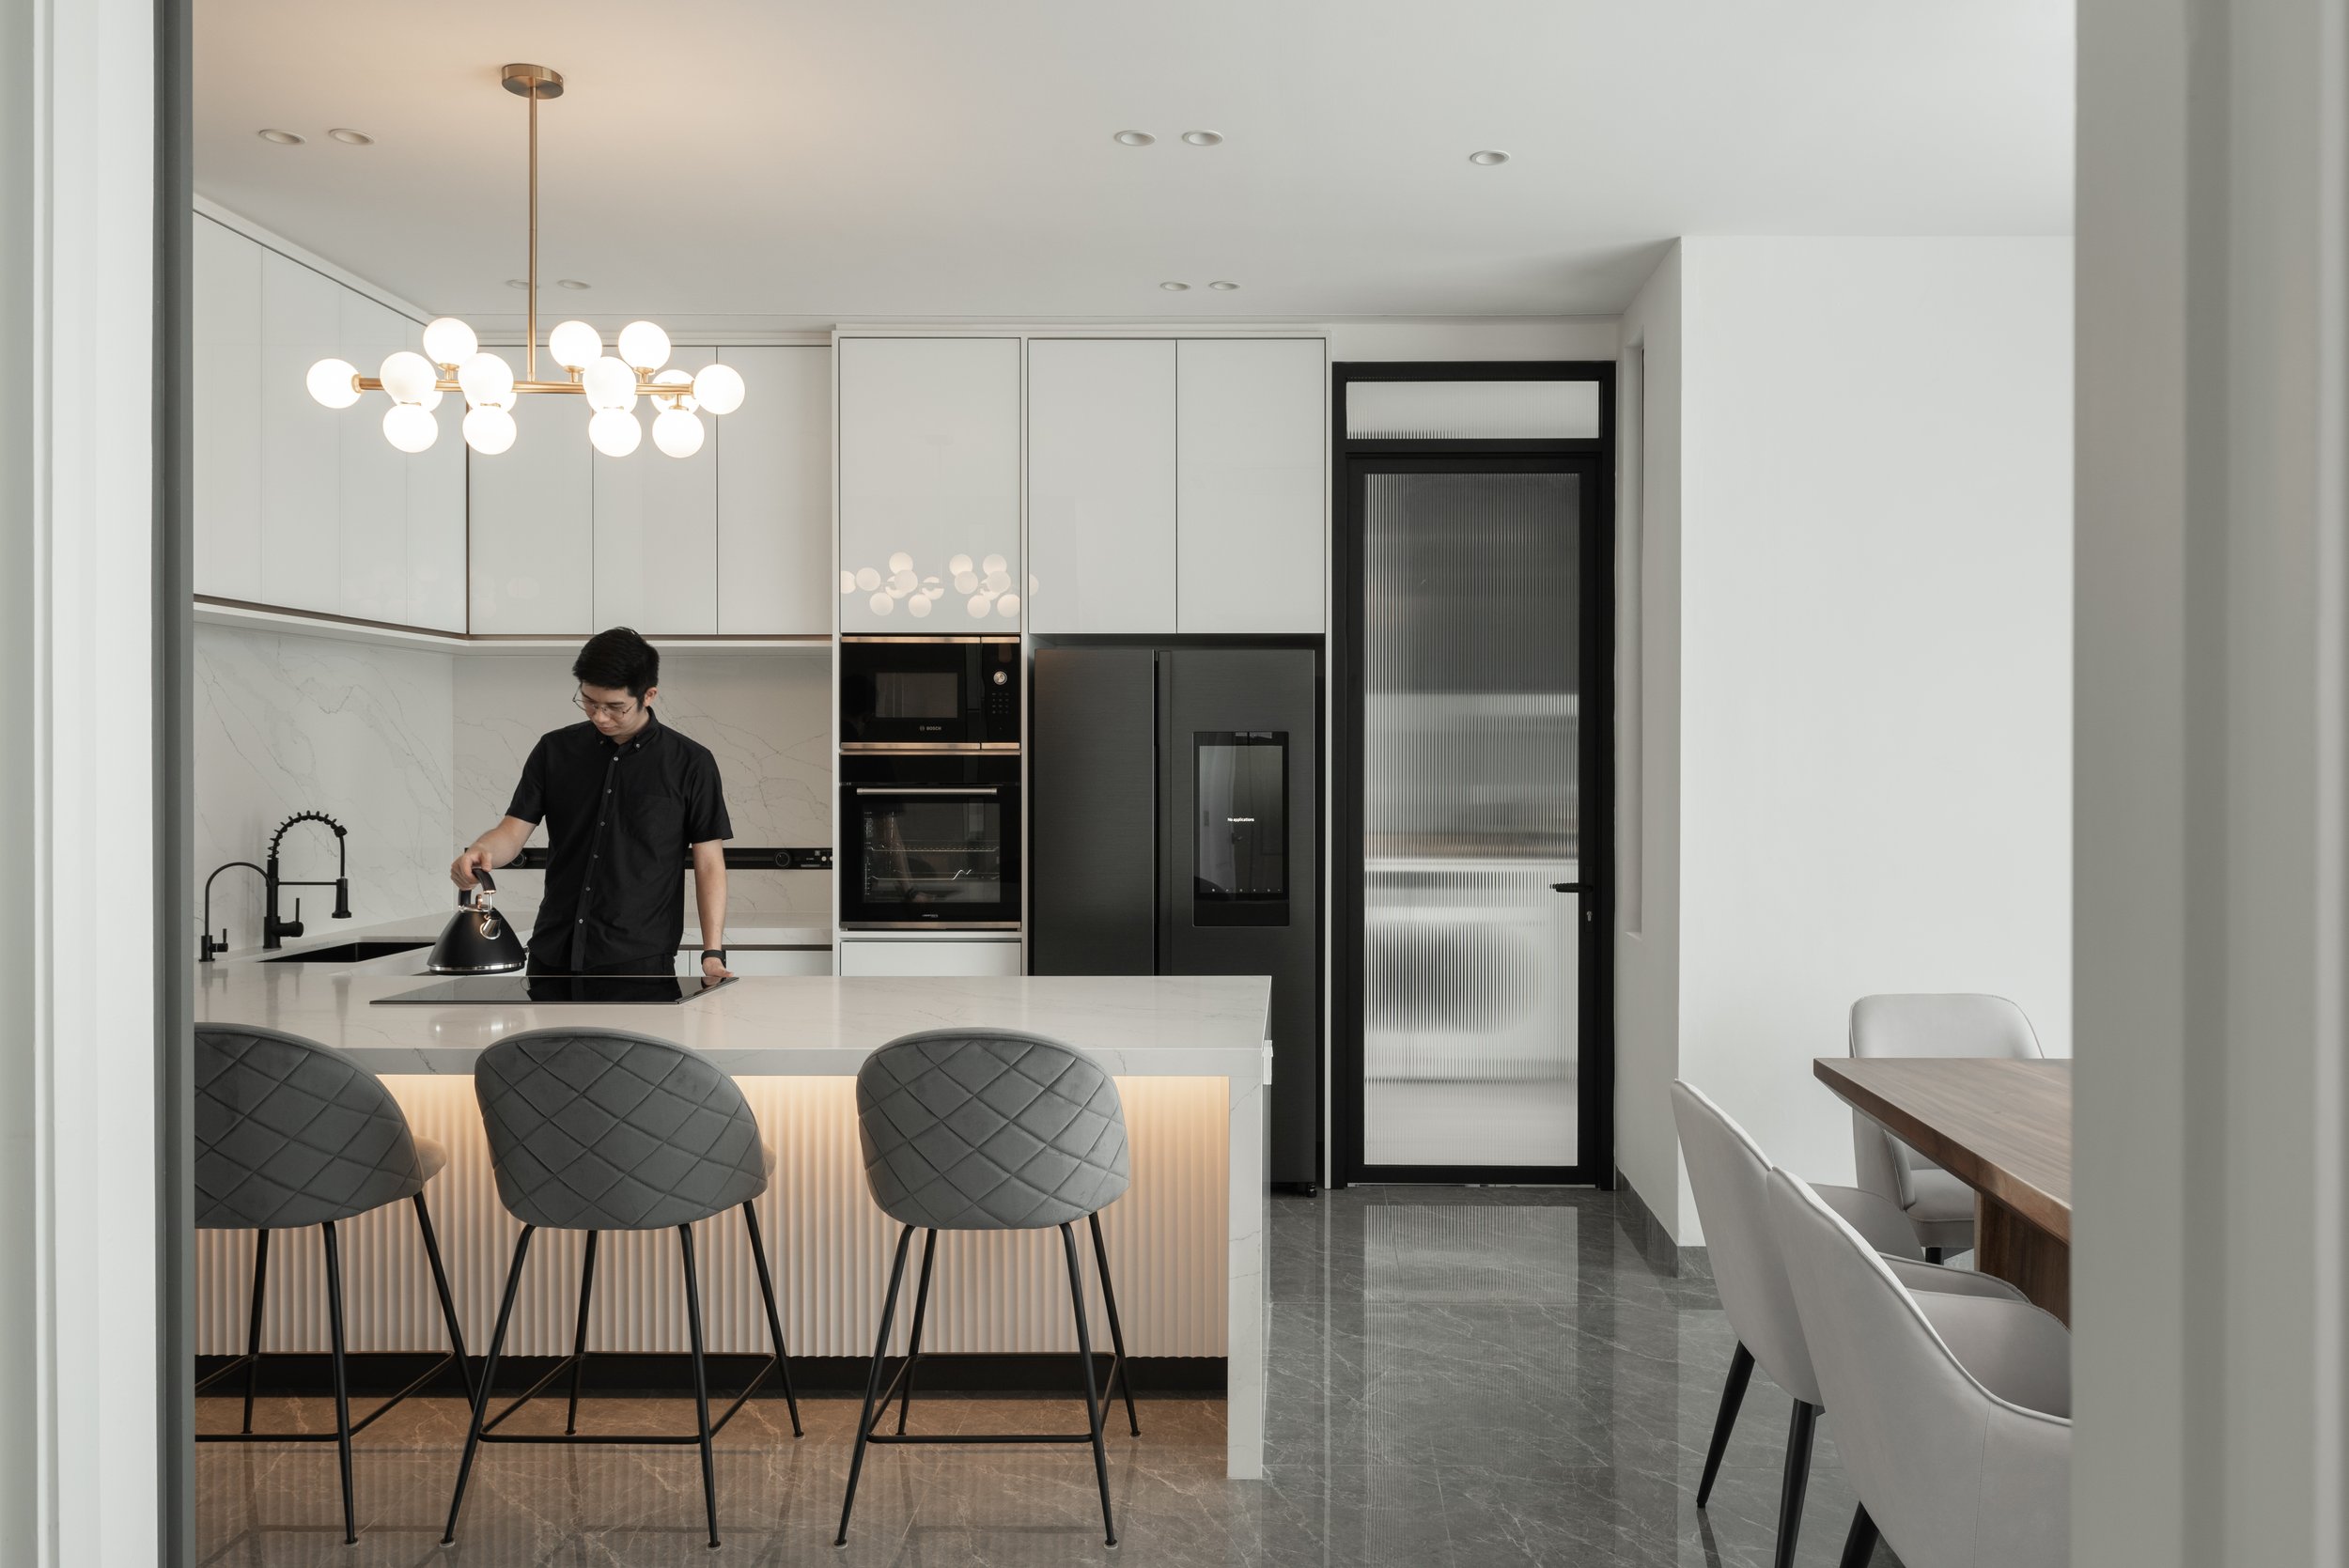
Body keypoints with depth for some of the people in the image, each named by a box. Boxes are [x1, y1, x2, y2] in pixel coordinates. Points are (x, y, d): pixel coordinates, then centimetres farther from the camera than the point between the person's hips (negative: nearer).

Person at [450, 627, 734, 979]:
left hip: (639, 962, -3)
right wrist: (479, 851, -20)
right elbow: (514, 830, 4)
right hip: (553, 955, 4)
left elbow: (709, 864, -2)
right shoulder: (554, 750, 5)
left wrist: (713, 953, -11)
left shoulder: (690, 763, -4)